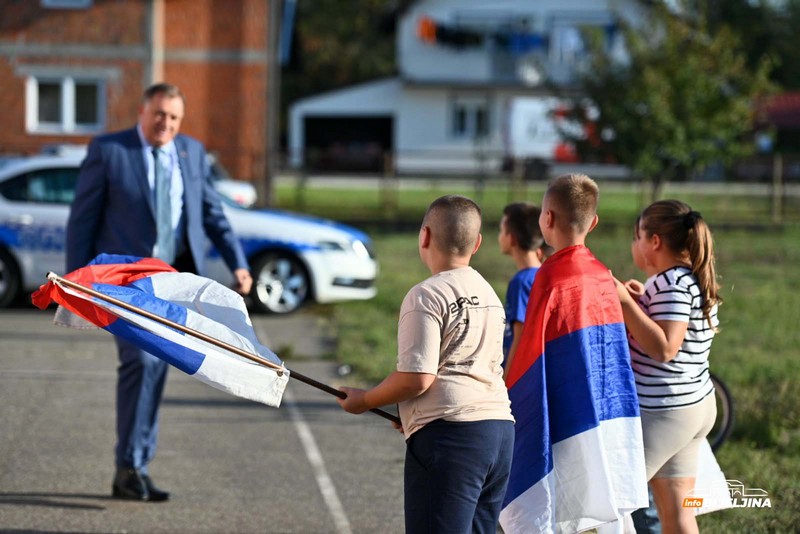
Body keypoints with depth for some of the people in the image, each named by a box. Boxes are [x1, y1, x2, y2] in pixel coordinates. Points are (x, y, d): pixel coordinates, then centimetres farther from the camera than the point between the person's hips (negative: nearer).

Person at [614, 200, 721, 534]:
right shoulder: (697, 281, 12)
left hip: (664, 412, -10)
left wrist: (626, 302, -24)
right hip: (696, 404, 10)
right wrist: (643, 300, 14)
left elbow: (664, 348, -27)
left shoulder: (672, 283, -18)